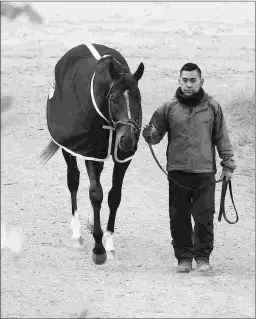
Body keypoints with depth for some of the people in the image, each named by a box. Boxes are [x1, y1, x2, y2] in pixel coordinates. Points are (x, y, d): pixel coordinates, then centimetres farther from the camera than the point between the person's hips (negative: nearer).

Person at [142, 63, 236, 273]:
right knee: (179, 218, 4)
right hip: (177, 171, 1)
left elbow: (222, 138, 9)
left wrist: (228, 164, 6)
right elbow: (155, 136, 7)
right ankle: (184, 257, 15)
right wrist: (150, 134, -16)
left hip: (205, 171, -1)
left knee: (204, 216, -2)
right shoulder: (169, 108, 3)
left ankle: (202, 257, 10)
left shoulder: (212, 107, 4)